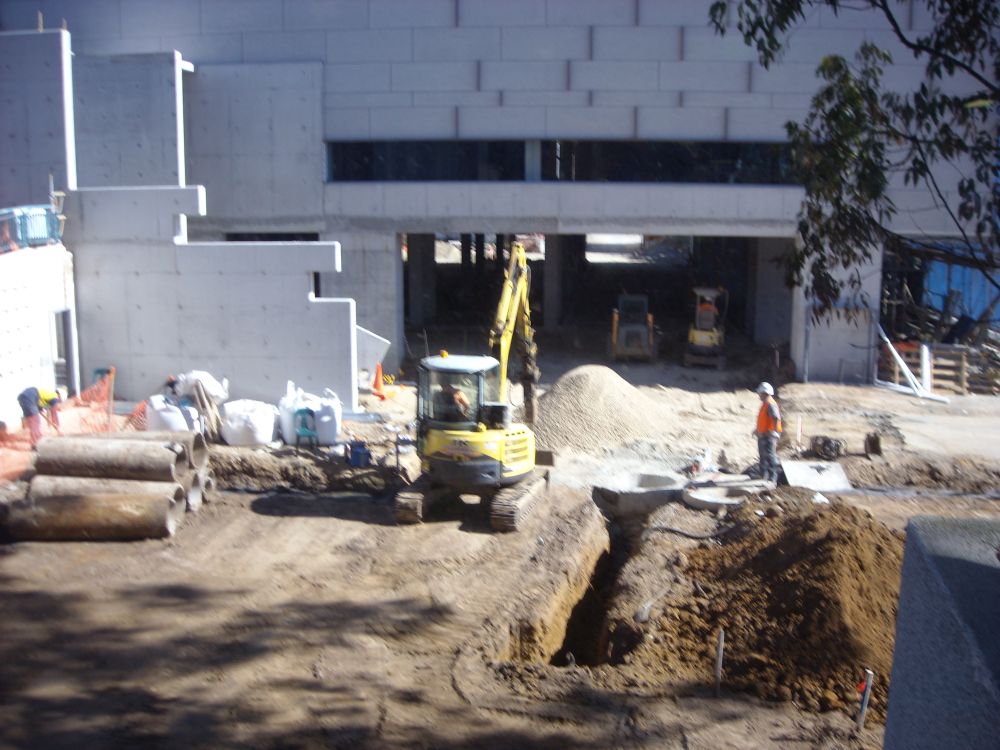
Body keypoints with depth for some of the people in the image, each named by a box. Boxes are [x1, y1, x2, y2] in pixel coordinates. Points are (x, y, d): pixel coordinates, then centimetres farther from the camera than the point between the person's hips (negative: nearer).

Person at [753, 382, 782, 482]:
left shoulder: (771, 404, -16)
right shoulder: (764, 404, 16)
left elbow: (776, 419, -26)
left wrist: (774, 431, -31)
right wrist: (758, 430, 31)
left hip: (769, 435, -11)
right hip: (762, 435, 11)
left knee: (770, 456, -12)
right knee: (763, 456, 18)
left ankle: (772, 477, -13)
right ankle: (764, 475, 29)